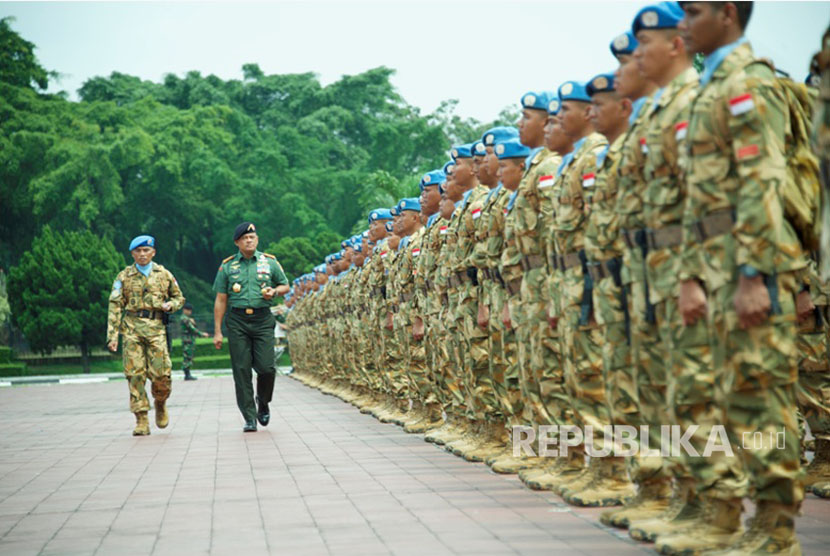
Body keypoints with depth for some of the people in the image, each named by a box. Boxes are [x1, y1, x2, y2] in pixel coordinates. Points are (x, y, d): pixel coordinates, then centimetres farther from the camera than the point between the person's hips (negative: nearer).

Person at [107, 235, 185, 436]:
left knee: (161, 374, -9)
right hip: (132, 327, 0)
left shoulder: (164, 274, 12)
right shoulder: (124, 276, 9)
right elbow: (115, 306, 5)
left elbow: (179, 297, 23)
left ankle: (160, 404, 23)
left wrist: (170, 305, -2)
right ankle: (141, 420, -2)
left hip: (156, 328, 0)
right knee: (135, 374, -7)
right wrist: (113, 335, -4)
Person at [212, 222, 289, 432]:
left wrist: (274, 291, -5)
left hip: (263, 320, 0)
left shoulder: (270, 262, 8)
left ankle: (263, 403, 21)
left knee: (266, 367, -9)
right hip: (237, 322, 0)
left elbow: (285, 285, 19)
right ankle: (249, 418, 4)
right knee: (242, 370, -3)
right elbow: (220, 300, 7)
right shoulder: (227, 266, 7)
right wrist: (217, 331, 3)